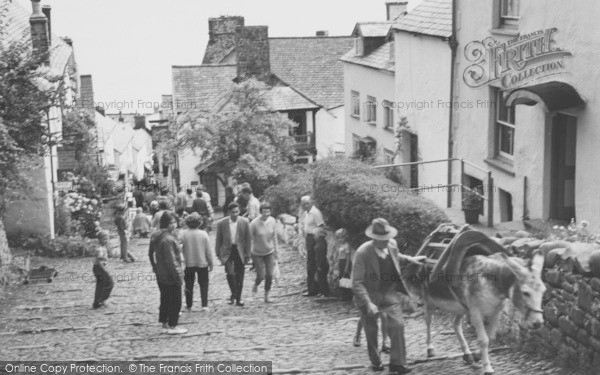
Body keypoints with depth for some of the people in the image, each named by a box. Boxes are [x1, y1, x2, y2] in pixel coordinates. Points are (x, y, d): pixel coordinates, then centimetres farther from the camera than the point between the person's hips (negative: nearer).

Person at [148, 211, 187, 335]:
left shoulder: (155, 236, 4)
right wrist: (178, 276, -18)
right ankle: (172, 326, 10)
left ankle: (164, 323, 25)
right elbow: (171, 260, -25)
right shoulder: (168, 239, -25)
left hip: (160, 275, 9)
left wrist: (155, 267, 25)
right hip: (170, 276, -9)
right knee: (175, 301, 4)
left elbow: (150, 254, 15)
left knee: (165, 300, 18)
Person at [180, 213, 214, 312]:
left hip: (189, 264, 1)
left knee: (189, 285, 15)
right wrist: (210, 263, 4)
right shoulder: (203, 234, -11)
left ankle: (189, 305, 21)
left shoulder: (183, 234, -10)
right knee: (203, 284, 10)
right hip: (202, 263, -1)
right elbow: (209, 251, -6)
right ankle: (204, 305, 4)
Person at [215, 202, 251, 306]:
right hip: (227, 251, -1)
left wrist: (247, 255, 0)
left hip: (240, 252, 1)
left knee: (239, 277, 6)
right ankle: (233, 294, 5)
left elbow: (248, 239, 1)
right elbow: (218, 240, 3)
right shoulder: (221, 223, -6)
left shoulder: (245, 222, -5)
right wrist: (218, 254, 4)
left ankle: (238, 299, 21)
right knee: (230, 273, -18)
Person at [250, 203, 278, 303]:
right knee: (261, 276, -4)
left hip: (269, 252, 3)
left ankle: (266, 296, 19)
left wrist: (275, 250, 10)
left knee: (269, 275, 2)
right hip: (257, 253, -3)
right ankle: (256, 285, 31)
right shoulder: (254, 223, -21)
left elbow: (274, 236, 4)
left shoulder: (272, 221, -9)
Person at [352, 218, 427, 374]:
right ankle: (375, 362, 32)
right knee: (371, 330, 9)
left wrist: (409, 258, 12)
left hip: (389, 293, 3)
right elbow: (357, 283, -24)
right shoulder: (362, 253, -25)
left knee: (397, 325, -10)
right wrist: (368, 303, -31)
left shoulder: (392, 244, -9)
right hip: (369, 295, -3)